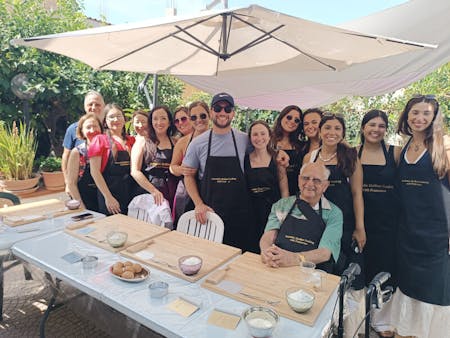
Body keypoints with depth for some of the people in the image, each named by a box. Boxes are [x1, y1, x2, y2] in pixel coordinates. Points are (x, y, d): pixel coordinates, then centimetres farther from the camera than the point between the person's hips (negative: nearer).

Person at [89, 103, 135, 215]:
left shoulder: (131, 140, 11)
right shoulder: (100, 140, -1)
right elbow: (94, 171, -8)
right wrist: (108, 197, -13)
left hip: (130, 193, 4)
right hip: (109, 193, -4)